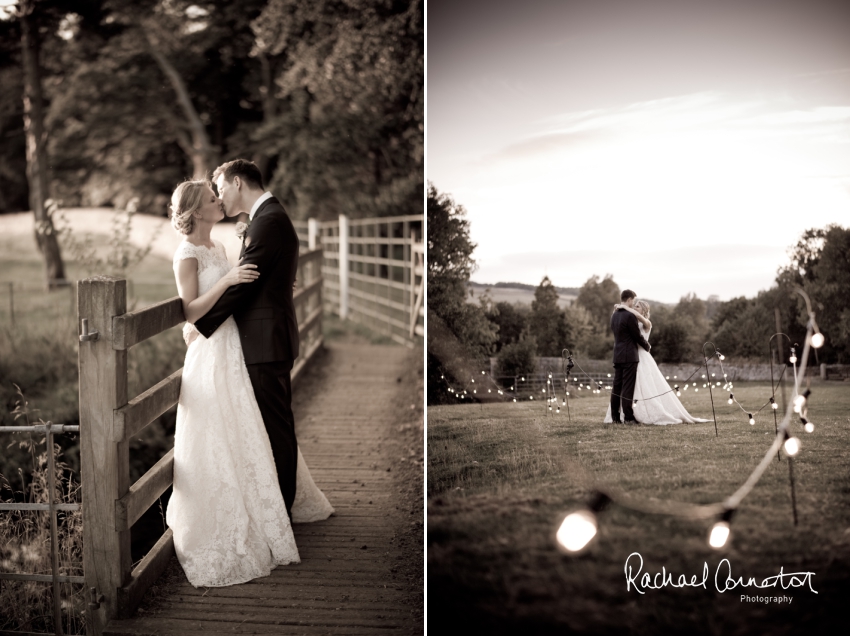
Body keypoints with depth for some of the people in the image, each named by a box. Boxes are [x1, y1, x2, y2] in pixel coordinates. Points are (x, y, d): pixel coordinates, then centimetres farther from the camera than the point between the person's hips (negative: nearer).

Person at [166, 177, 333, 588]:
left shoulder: (218, 249, 12)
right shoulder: (187, 255, -12)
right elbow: (191, 312, -18)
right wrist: (226, 281, -26)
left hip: (236, 351, 9)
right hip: (212, 356, -8)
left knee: (251, 436, 18)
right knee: (219, 446, -4)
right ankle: (220, 537, 5)